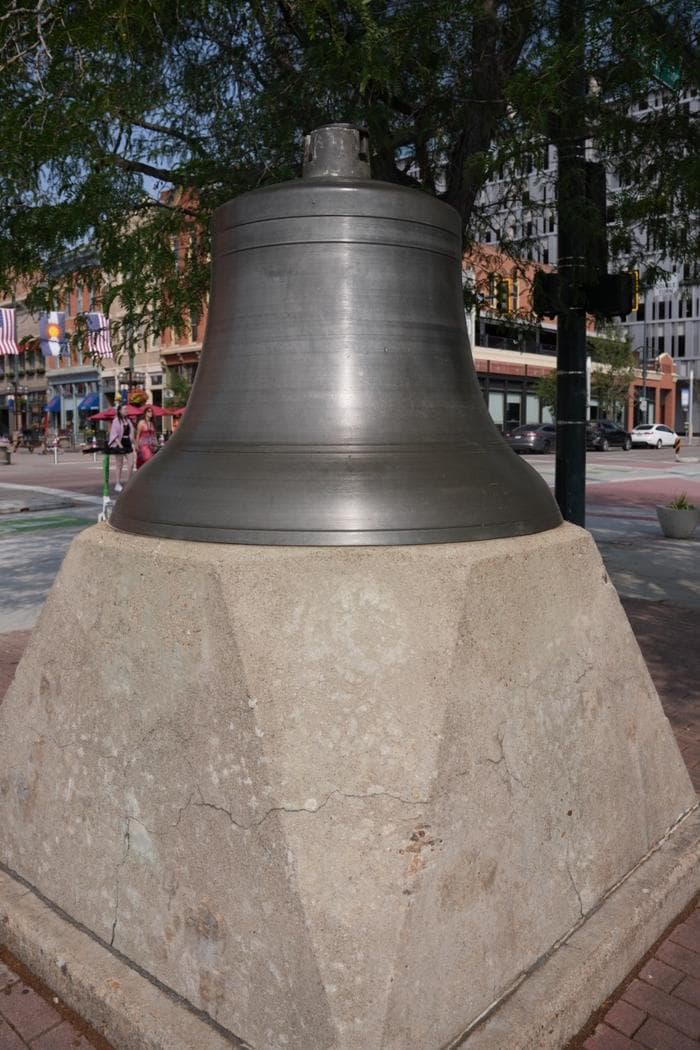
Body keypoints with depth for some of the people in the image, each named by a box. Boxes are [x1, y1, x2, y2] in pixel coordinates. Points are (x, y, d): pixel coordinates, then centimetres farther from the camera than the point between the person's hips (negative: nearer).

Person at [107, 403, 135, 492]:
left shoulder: (128, 420, 13)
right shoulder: (116, 421, -6)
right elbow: (114, 434, -11)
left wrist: (132, 442, 9)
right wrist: (120, 445, -18)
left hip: (128, 444, 6)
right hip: (119, 445, -6)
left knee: (131, 465, -1)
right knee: (120, 466, 1)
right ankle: (118, 484, 10)